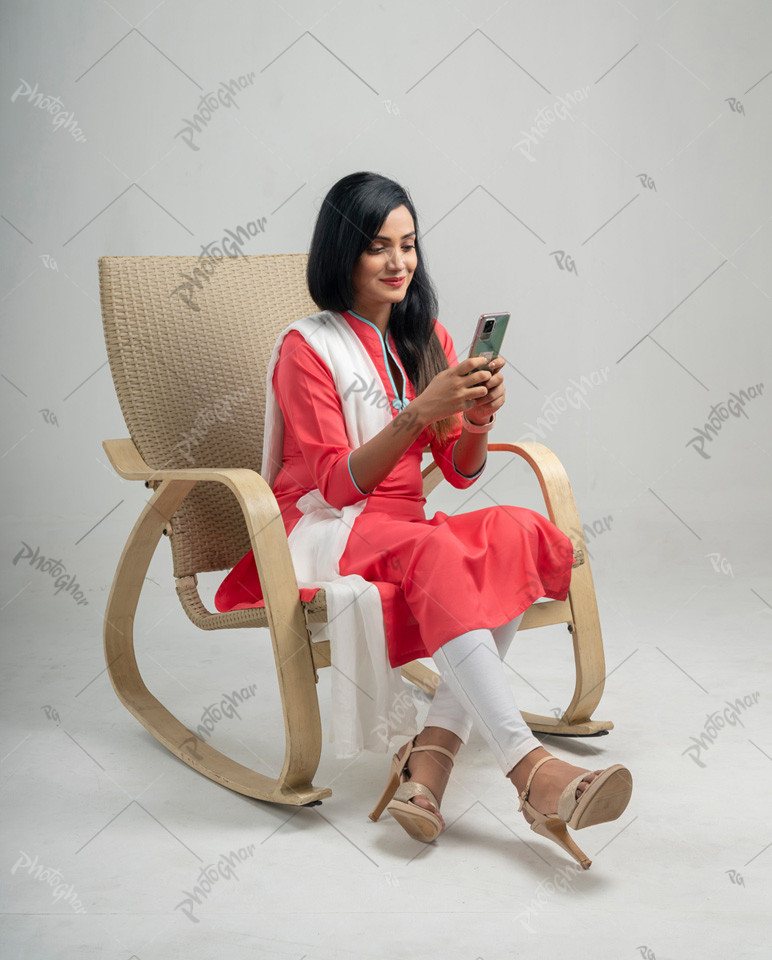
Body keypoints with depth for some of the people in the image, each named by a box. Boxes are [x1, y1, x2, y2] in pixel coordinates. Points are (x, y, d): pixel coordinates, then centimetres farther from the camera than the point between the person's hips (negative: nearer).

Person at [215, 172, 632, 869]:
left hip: (406, 523, 6)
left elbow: (461, 473, 11)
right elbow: (337, 485, -12)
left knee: (518, 531, -26)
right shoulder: (306, 348, -4)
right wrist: (418, 412, -24)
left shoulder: (428, 337, 13)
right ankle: (530, 771, -44)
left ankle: (430, 758, -34)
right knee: (431, 551, -37)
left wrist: (478, 422, -12)